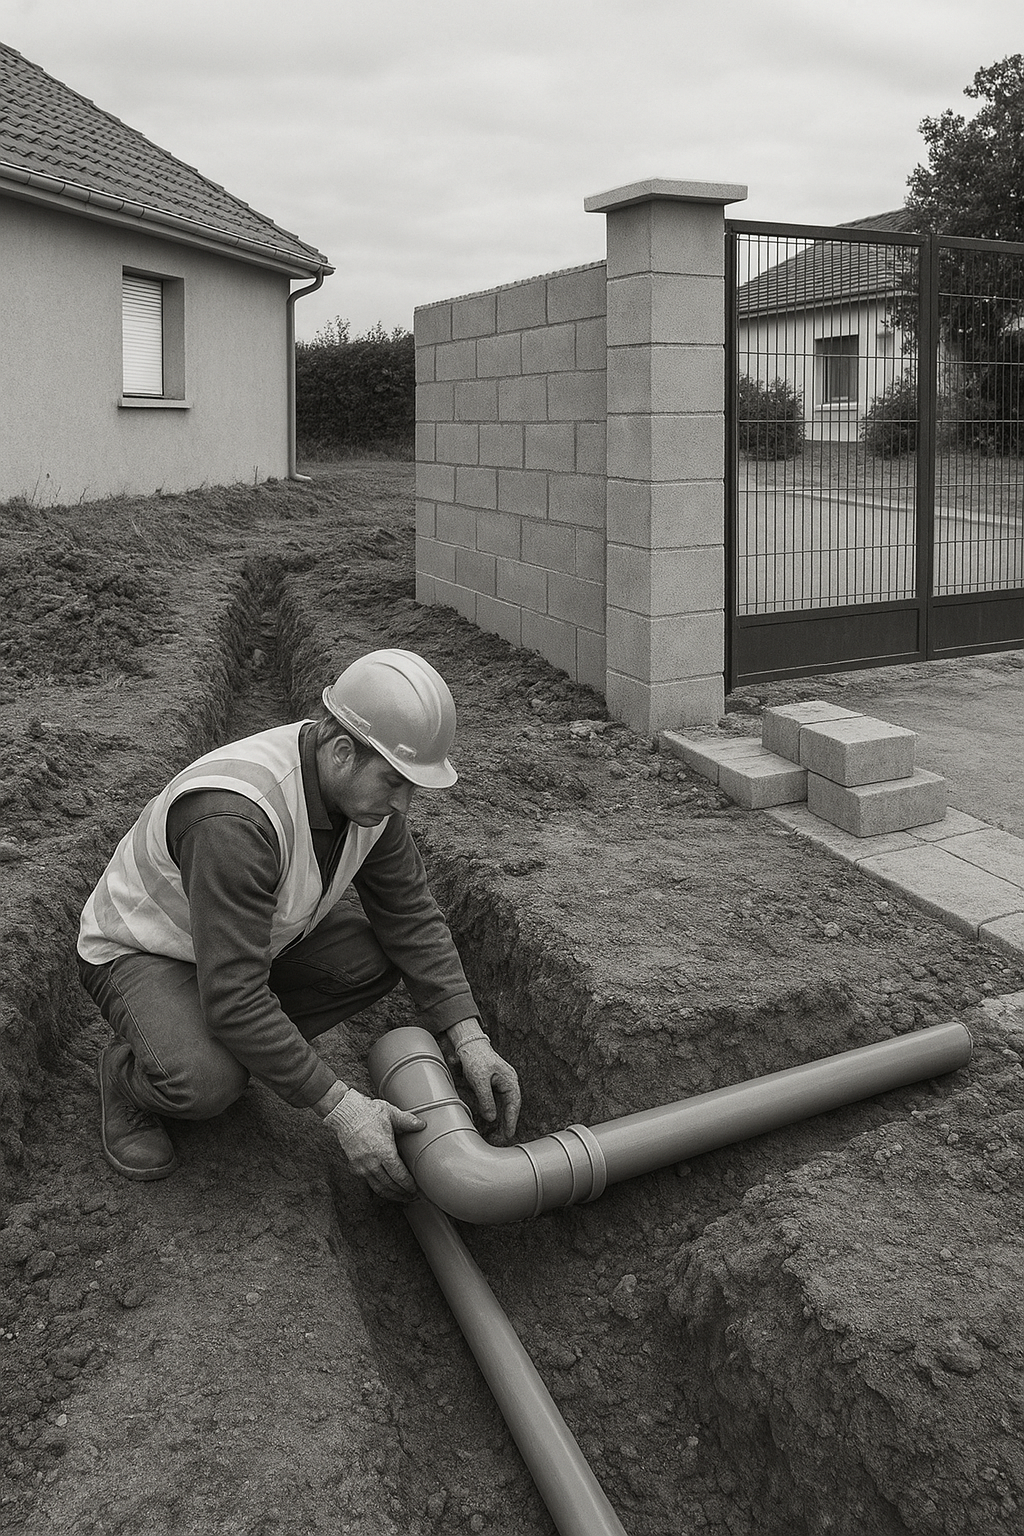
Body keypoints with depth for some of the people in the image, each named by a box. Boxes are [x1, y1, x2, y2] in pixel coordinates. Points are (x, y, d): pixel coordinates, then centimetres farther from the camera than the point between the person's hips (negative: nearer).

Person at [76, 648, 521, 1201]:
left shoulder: (365, 783, -16)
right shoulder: (236, 818, -41)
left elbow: (410, 914, -8)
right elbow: (235, 999, -40)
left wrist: (470, 1040, -18)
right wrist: (341, 1108, -36)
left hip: (252, 934, 7)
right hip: (141, 949, -7)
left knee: (379, 953, -13)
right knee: (205, 1083, -35)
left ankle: (241, 1054, 6)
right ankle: (134, 1072, 2)